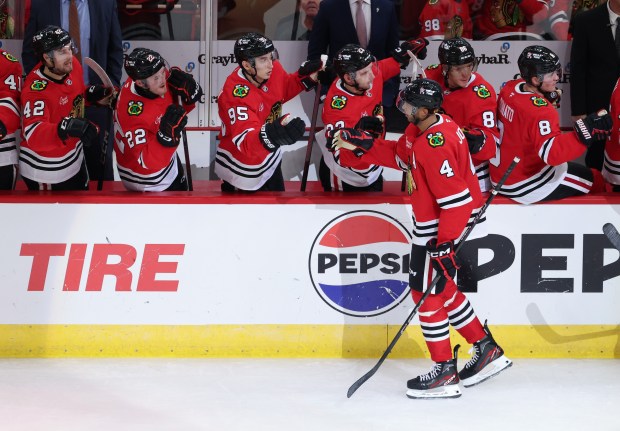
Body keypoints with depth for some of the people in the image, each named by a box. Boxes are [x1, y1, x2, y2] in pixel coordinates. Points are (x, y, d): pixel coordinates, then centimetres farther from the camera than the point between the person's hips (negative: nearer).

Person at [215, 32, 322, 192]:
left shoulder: (273, 70, -15)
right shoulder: (236, 95, -36)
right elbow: (245, 142, -45)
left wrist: (305, 77, -8)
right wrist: (272, 134, -64)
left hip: (269, 158, 7)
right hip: (242, 169, -7)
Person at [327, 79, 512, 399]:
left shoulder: (435, 146, -29)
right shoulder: (421, 129, 1)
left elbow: (456, 199, -29)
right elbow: (400, 155, 18)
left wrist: (445, 244, -26)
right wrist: (362, 146, 6)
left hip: (445, 227, -10)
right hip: (435, 224, 10)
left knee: (427, 292, -2)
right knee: (442, 289, 20)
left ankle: (445, 373, 5)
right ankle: (487, 350, 29)